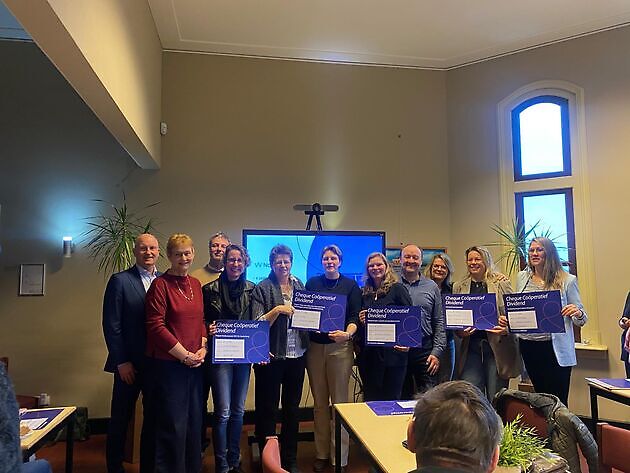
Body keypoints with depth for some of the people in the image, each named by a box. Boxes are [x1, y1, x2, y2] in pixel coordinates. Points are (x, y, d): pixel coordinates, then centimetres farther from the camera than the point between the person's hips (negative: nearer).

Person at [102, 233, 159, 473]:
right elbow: (111, 325, -7)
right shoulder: (120, 280, -5)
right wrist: (121, 362, -10)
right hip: (130, 363, -3)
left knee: (154, 418, 12)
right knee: (121, 418, 10)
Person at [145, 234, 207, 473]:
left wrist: (203, 348, 0)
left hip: (195, 364, 6)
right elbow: (155, 326, -14)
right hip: (168, 364, -6)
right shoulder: (160, 284, -9)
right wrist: (185, 355, -13)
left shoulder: (196, 284, 10)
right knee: (173, 426, 4)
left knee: (194, 423, 16)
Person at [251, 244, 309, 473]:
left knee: (292, 407, 15)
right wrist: (277, 310, -23)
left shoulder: (300, 286, 9)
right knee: (268, 409, 6)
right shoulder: (262, 289, -5)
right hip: (272, 357, -4)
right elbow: (257, 324, -10)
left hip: (297, 355, 5)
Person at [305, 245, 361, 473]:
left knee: (339, 402, 1)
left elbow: (355, 317, -1)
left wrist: (347, 334, -20)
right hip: (315, 346, 2)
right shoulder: (312, 283, 9)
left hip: (340, 347, -2)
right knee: (319, 402, 10)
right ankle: (321, 453, 22)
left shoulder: (351, 285, 5)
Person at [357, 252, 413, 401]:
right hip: (368, 354, 5)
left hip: (392, 352, -4)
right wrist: (360, 321, -3)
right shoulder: (365, 293, 12)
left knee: (391, 397, 5)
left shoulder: (397, 288, -2)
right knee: (370, 398, 11)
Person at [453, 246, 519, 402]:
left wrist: (506, 328, -18)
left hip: (497, 346, -2)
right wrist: (460, 332, -7)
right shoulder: (459, 287, 11)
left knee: (496, 398, 5)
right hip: (471, 347, 2)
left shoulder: (501, 283, 4)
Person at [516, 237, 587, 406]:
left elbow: (580, 320, 1)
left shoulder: (567, 280, -3)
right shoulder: (522, 277, 8)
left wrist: (578, 314, -22)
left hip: (555, 348, -4)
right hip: (528, 347, 4)